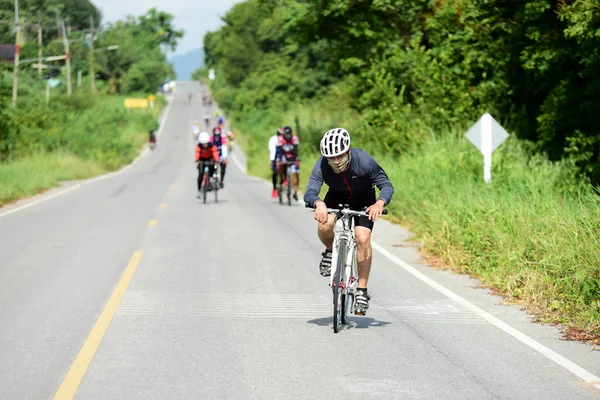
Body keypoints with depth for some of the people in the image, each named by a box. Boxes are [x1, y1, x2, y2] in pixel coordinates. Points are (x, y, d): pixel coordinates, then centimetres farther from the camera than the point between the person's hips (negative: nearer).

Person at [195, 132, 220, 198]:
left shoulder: (212, 145, -26)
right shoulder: (199, 146, -25)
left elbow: (215, 153, -39)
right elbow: (197, 153, -39)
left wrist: (216, 161, -56)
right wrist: (197, 161, -57)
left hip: (210, 159, 0)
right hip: (202, 159, 0)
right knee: (200, 174, -14)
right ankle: (199, 190, -6)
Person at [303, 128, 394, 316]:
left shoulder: (364, 161, -33)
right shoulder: (322, 165, -29)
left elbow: (387, 185, -27)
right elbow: (310, 192, -37)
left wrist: (379, 203, -48)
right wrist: (319, 203, -60)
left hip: (364, 200, -1)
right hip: (336, 198, 1)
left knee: (362, 238, -21)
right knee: (325, 225, -29)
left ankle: (362, 290, -10)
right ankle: (330, 251, 5)